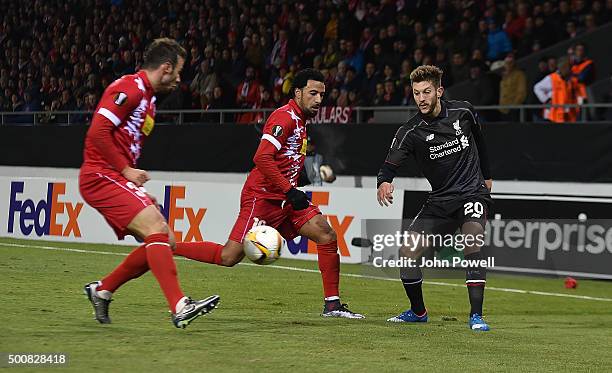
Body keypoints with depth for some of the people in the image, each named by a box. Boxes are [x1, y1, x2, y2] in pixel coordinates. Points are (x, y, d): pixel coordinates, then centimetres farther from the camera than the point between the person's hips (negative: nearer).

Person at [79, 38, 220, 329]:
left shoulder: (148, 98, 21)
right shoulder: (129, 88, -11)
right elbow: (98, 133, -20)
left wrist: (139, 191, 15)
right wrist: (126, 170, -16)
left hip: (119, 181, 10)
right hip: (101, 176, -10)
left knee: (165, 243, 5)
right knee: (157, 231, -23)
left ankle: (102, 290, 15)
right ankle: (179, 307, -31)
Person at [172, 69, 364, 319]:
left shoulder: (300, 120, 18)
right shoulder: (285, 116, -13)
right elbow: (262, 158, -23)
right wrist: (290, 191, -22)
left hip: (285, 197, 9)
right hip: (262, 196, -9)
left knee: (327, 235, -6)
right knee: (229, 257, -11)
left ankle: (332, 304, -3)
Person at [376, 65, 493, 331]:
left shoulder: (464, 112, -5)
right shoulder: (410, 132, -10)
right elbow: (391, 164, -19)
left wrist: (486, 175, 23)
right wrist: (384, 182, -43)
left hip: (473, 192, -2)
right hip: (439, 200, 2)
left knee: (471, 242, -28)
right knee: (407, 251, -8)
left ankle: (476, 316, -23)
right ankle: (418, 311, 15)